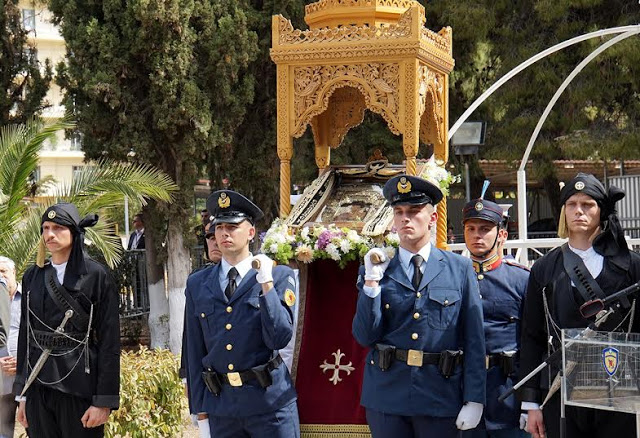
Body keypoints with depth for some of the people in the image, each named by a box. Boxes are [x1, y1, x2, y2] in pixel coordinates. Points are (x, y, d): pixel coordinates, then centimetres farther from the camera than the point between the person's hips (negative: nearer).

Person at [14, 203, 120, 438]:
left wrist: (104, 400, -12)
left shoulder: (96, 275, -4)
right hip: (38, 385, 4)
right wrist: (22, 394, 10)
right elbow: (25, 334, 14)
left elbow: (109, 341, -7)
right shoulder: (32, 277, 10)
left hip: (79, 387, -4)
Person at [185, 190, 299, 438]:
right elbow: (195, 349, 10)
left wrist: (266, 284, -14)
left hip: (269, 401, -2)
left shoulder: (279, 276, 1)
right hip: (220, 406, 3)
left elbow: (280, 339, -9)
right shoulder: (197, 284, 9)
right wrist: (199, 403, 8)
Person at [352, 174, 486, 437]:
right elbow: (364, 337, 1)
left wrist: (474, 400, -3)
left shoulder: (460, 269, 6)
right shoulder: (378, 270, 8)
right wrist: (372, 281, -9)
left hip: (440, 400, -1)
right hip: (386, 399, 1)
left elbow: (474, 339, 3)